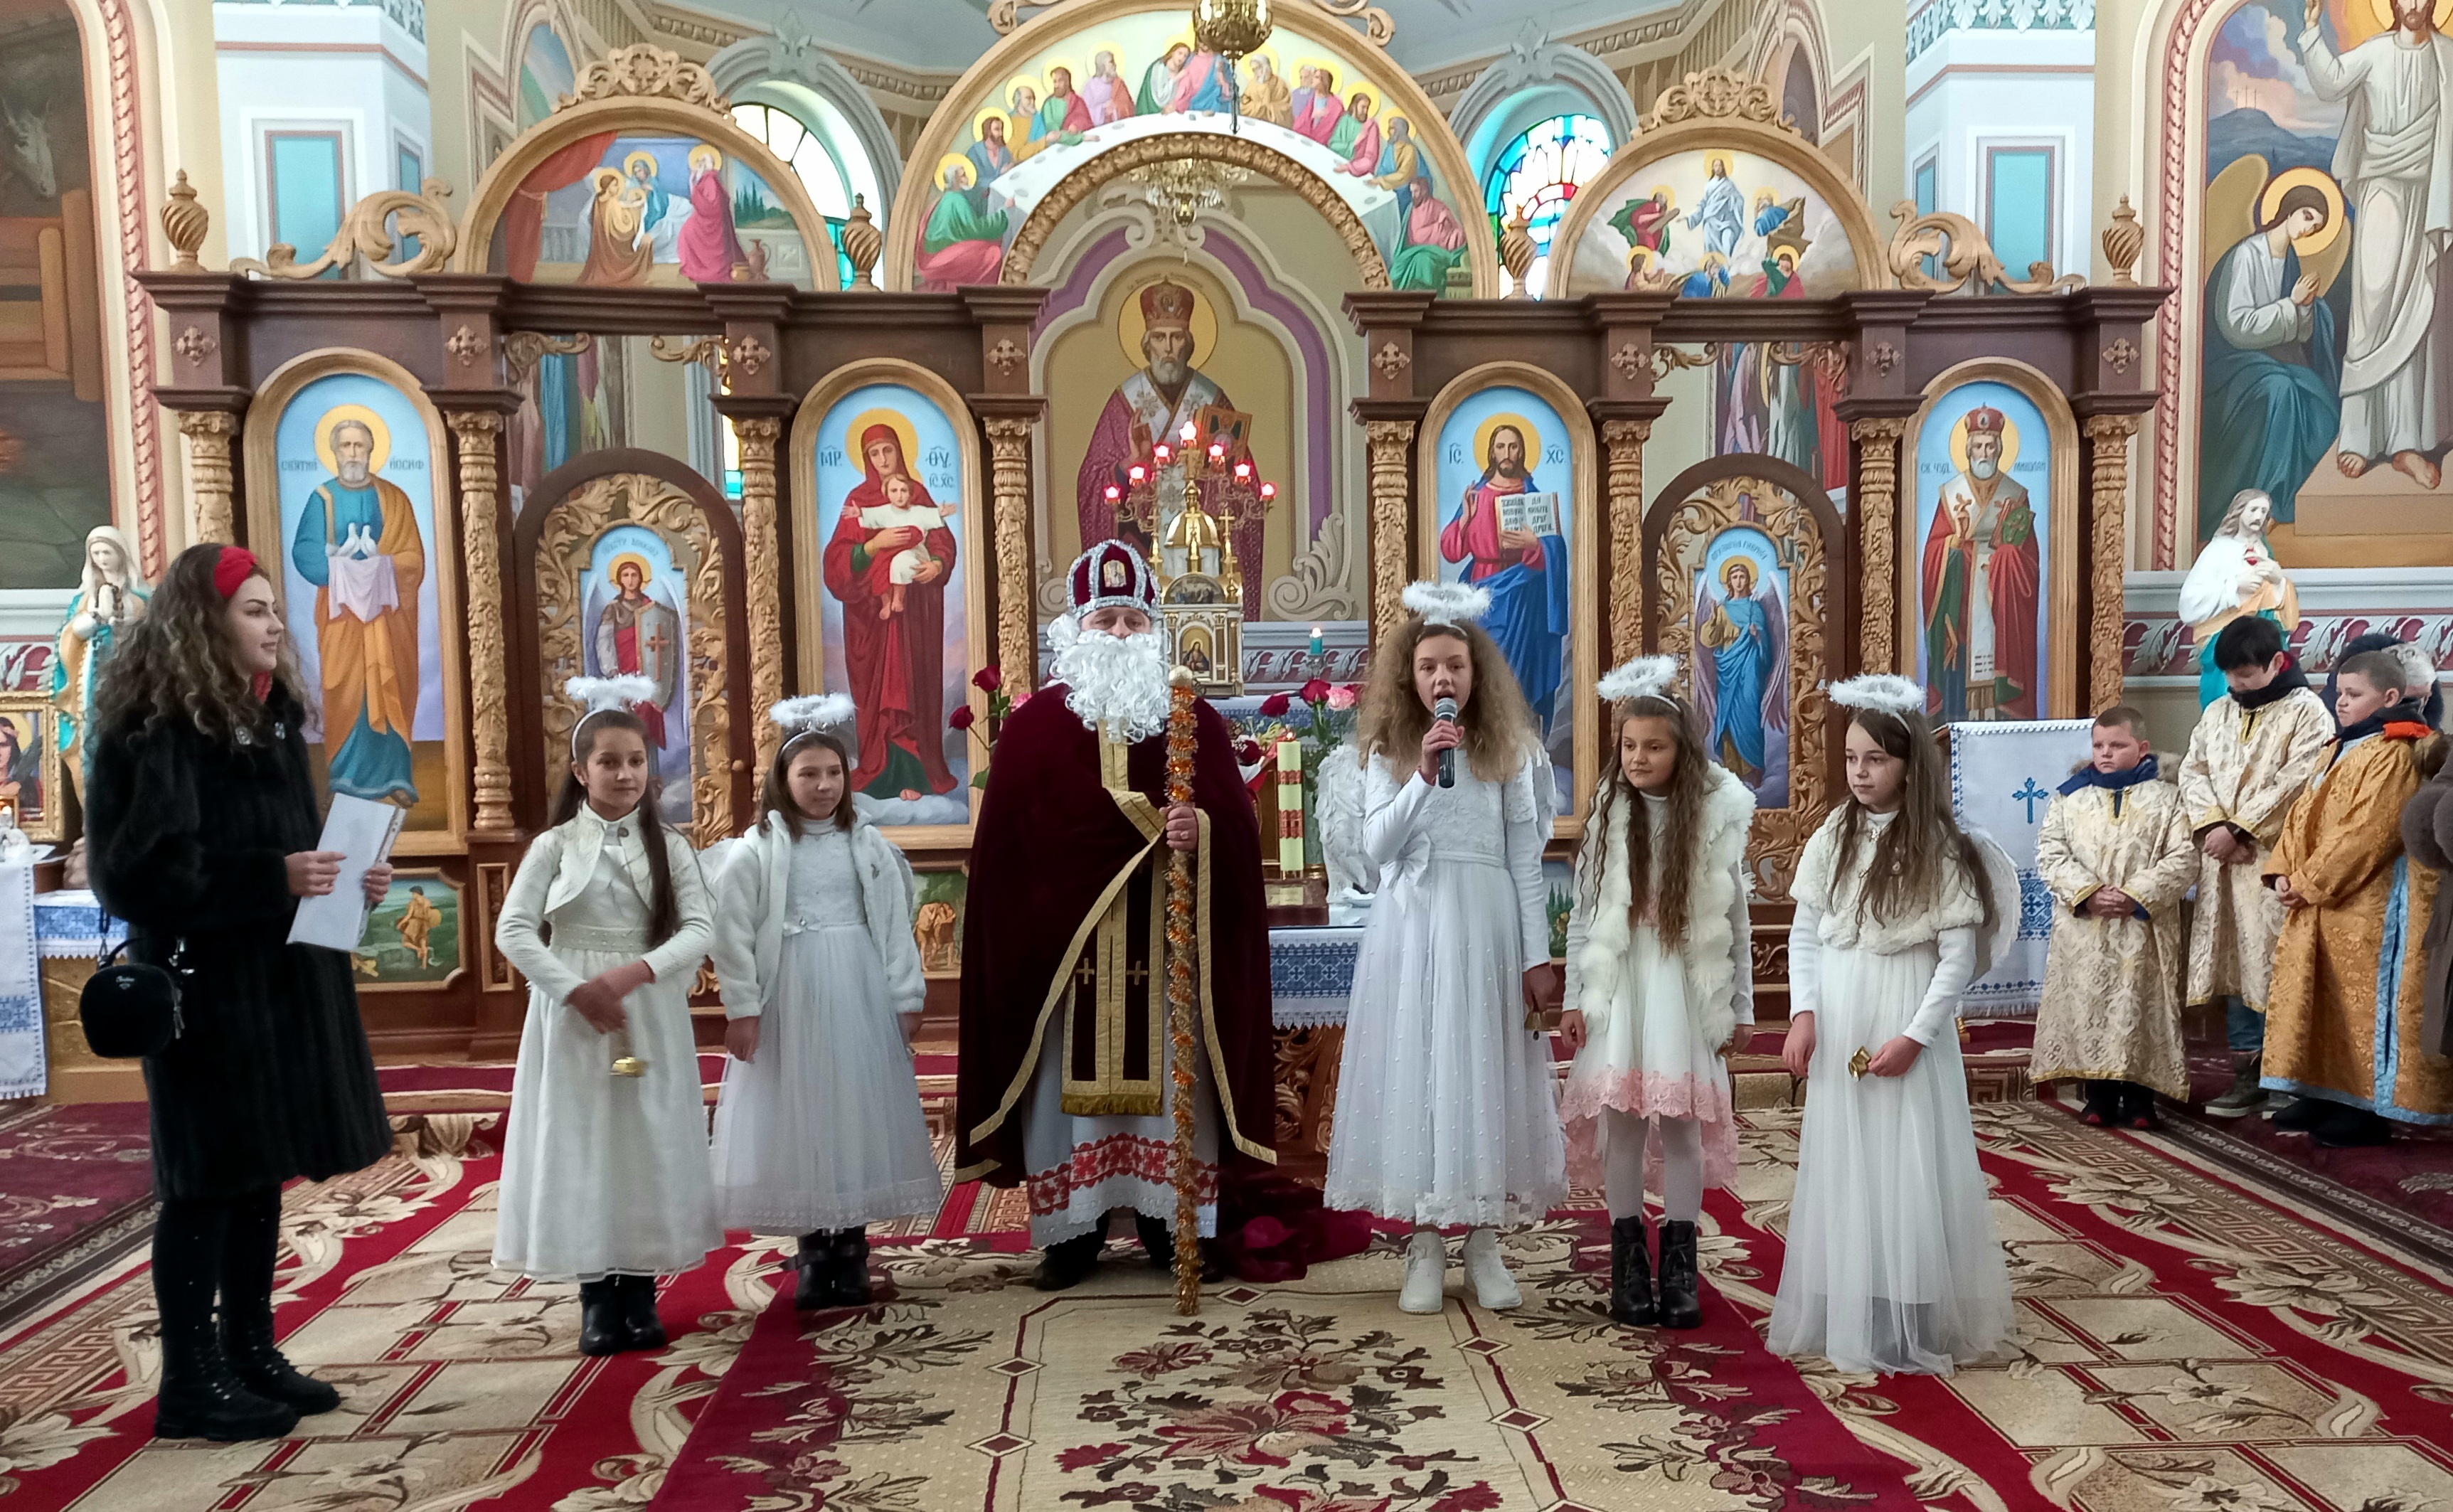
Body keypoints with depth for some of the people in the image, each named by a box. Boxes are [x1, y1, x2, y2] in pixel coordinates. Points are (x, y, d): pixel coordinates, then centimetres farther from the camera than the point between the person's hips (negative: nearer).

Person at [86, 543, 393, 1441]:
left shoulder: (269, 717, 12)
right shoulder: (155, 730, -13)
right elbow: (144, 871, -20)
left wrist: (342, 879, 2)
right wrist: (274, 877, -24)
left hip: (278, 978, 8)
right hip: (205, 987, -8)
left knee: (262, 1172, 13)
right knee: (207, 1180, -1)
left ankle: (250, 1354, 24)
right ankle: (190, 1383, 11)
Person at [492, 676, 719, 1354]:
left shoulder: (668, 846, 4)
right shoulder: (554, 846, 0)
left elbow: (700, 929, -4)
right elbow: (513, 931, -7)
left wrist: (636, 971, -19)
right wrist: (578, 990, -16)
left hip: (652, 1014, 1)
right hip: (573, 1015, -1)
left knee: (650, 1143, 4)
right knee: (581, 1144, 1)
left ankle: (640, 1292, 15)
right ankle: (597, 1298, 11)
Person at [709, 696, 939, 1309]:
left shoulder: (866, 843, 5)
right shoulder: (757, 848, -4)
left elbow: (895, 924, 5)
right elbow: (733, 933, -6)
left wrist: (906, 998, 2)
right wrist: (741, 1009, -10)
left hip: (859, 995, 2)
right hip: (791, 998, -2)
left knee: (858, 1113, 6)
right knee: (799, 1118, 3)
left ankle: (851, 1249, 18)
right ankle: (815, 1252, 16)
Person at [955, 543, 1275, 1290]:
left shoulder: (1196, 722, 6)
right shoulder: (1033, 724, 4)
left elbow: (1239, 822, -2)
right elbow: (1004, 843, 0)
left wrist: (1202, 828, -23)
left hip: (1167, 942, 1)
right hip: (1065, 943, 0)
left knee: (1167, 1076, 5)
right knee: (1070, 1077, 2)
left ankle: (1169, 1220, 16)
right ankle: (1072, 1229, 13)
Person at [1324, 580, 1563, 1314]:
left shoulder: (1508, 751, 3)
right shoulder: (1388, 752, 5)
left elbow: (1525, 857, 2)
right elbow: (1378, 846, -6)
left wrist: (1537, 955, -2)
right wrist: (1423, 776, -18)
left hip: (1488, 925, -1)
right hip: (1411, 928, 1)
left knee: (1487, 1074, 4)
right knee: (1414, 1074, 3)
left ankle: (1484, 1240, 17)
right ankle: (1424, 1244, 13)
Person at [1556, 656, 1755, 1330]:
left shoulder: (1717, 817, -1)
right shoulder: (1608, 814, 2)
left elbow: (1736, 921, 4)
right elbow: (1584, 913, 4)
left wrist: (1741, 1010, 5)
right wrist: (1573, 999, 2)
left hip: (1690, 987, -1)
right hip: (1620, 982, 1)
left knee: (1683, 1121, 2)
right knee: (1621, 1120, 2)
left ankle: (1679, 1266, 14)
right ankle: (1627, 1260, 14)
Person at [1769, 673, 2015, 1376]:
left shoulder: (1938, 848, -8)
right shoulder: (1833, 837, 3)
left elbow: (1960, 957, -9)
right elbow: (1803, 932, 6)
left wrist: (1915, 1036, -14)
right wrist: (1803, 1014, -5)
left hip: (1906, 1031, -4)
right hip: (1835, 1031, 4)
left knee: (1906, 1173, 2)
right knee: (1839, 1169, 10)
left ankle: (1911, 1327, 15)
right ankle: (1841, 1315, 23)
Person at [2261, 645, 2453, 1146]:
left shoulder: (2393, 754, -13)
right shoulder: (2342, 749, 17)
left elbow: (2367, 833, -21)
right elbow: (2304, 814, 13)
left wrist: (2310, 881, -17)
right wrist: (2284, 871, 0)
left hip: (2367, 907, -9)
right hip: (2321, 903, 9)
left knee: (2363, 1003, -2)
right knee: (2323, 1000, 13)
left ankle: (2369, 1108, 6)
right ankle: (2326, 1092, 23)